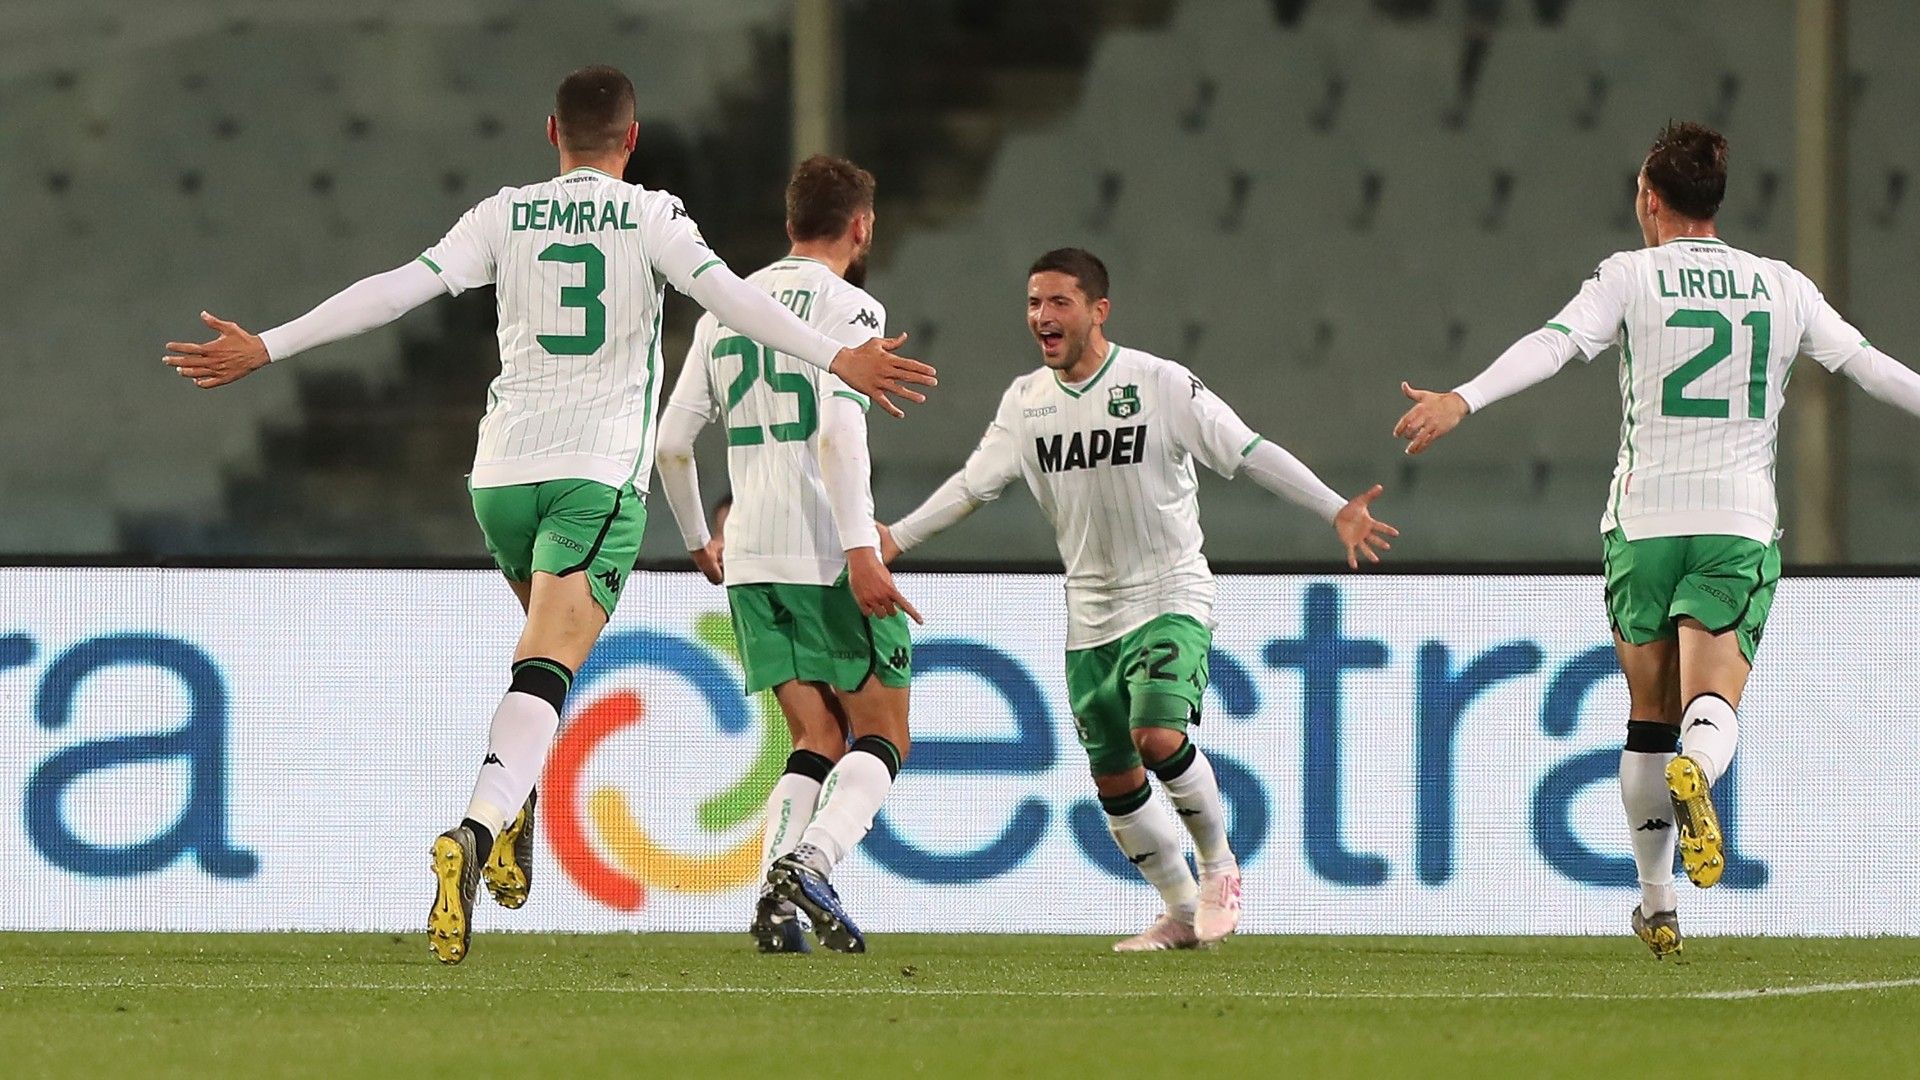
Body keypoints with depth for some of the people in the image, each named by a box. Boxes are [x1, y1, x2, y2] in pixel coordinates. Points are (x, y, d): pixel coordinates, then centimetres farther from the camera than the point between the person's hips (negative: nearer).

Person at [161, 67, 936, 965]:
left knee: (549, 640, 29)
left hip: (503, 469, 4)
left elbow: (398, 290, 1)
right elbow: (724, 293, -12)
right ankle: (476, 831, -36)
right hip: (600, 471, -4)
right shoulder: (650, 216, 1)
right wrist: (836, 359, -16)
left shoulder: (504, 216, 7)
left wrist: (265, 349, 4)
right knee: (545, 671, -14)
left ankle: (513, 819, 16)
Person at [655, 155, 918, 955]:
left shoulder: (727, 308, 15)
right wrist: (861, 549, -24)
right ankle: (810, 861, -21)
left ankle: (775, 895, -11)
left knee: (818, 740, 10)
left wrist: (699, 542, 28)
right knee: (881, 737, 4)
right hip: (828, 555, -6)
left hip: (750, 559, 6)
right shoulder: (846, 305, -5)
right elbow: (837, 432, -18)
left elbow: (672, 441, 14)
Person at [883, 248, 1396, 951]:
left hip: (1171, 601, -5)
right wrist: (894, 539, -2)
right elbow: (974, 484, 7)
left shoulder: (1161, 384, -10)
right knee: (1115, 784, 6)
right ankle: (1183, 914, 22)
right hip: (1090, 621, 5)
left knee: (1159, 736, -25)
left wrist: (1337, 512, -18)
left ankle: (1220, 866, -2)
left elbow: (1250, 454, -10)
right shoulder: (1025, 401, 5)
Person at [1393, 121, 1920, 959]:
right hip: (1740, 521, 1)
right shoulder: (1781, 287, 9)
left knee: (1649, 716, 11)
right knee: (1713, 704, -10)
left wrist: (1462, 401, -26)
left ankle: (1656, 904, 16)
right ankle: (1695, 770, -46)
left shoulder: (1631, 277, 1)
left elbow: (1552, 345, -15)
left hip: (1644, 519, 0)